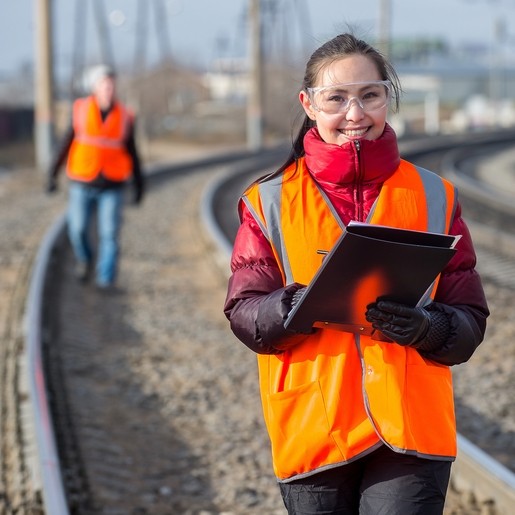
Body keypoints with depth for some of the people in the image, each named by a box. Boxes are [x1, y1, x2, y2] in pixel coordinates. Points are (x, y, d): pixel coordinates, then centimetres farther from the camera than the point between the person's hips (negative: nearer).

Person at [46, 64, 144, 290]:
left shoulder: (124, 117, -4)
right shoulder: (81, 110, -5)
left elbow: (131, 152, 5)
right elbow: (66, 143, 1)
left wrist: (139, 185, 6)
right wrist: (52, 174, -1)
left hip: (111, 187, 0)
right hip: (82, 184, 1)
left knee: (109, 233, -10)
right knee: (78, 230, 2)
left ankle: (106, 279, -1)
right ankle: (85, 259, 33)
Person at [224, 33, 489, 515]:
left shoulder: (433, 198, 6)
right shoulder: (270, 202, 4)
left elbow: (469, 321, 4)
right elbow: (244, 312, -1)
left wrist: (425, 327, -18)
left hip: (412, 433, 0)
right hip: (312, 433, 1)